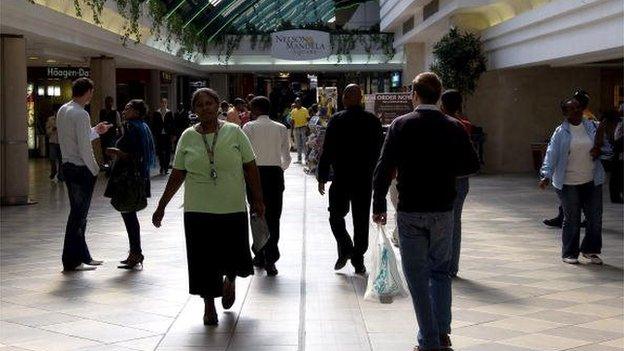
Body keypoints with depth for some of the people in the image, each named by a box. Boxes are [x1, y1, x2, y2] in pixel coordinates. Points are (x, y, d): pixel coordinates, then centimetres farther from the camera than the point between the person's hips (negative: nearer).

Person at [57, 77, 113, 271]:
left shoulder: (62, 110, 11)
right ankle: (71, 261, 4)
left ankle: (83, 256, 25)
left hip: (67, 166, 9)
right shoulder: (80, 114, -18)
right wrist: (95, 169, -9)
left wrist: (96, 131, 26)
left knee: (78, 213, 16)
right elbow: (84, 148, -20)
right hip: (81, 169, -9)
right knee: (78, 214, -2)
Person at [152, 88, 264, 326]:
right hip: (198, 210, 1)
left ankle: (229, 280, 39)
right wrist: (161, 206, 5)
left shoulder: (234, 132, -1)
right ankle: (209, 305, 19)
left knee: (234, 256, 4)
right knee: (203, 260, 2)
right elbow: (177, 175, 6)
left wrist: (258, 200, 0)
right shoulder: (188, 137, 2)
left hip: (233, 209, -1)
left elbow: (251, 168, 2)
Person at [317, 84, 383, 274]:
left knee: (336, 216, 13)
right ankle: (358, 260, 13)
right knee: (361, 221, 10)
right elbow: (379, 150, 7)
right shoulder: (373, 120, 1)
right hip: (365, 180, 3)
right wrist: (374, 175, 16)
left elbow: (327, 151, -9)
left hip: (341, 179, -3)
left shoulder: (337, 120, -9)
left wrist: (322, 177, -2)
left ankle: (345, 248, -5)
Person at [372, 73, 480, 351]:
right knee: (440, 270, 18)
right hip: (443, 210, 3)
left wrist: (378, 206, -3)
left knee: (417, 275, 6)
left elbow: (385, 168, -12)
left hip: (410, 212, -2)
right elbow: (472, 164, 2)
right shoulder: (454, 127, -1)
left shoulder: (402, 125, -8)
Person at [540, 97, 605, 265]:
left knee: (595, 217, 5)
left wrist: (600, 151, -7)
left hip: (592, 181, 4)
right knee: (571, 219, 2)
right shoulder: (561, 132, -4)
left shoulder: (592, 127, 7)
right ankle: (569, 253, 16)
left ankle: (590, 250, 23)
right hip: (568, 183, -4)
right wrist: (546, 175, -23)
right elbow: (552, 153, -11)